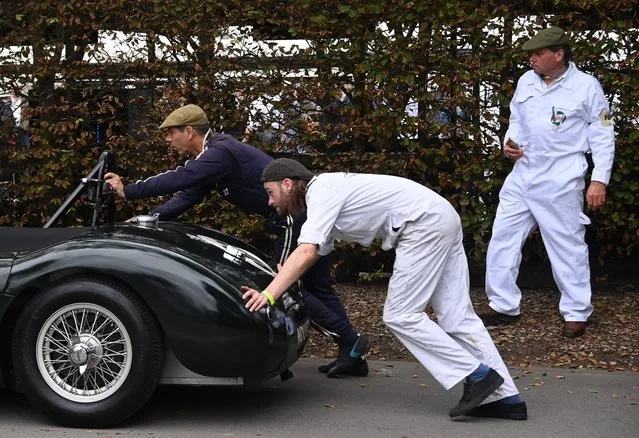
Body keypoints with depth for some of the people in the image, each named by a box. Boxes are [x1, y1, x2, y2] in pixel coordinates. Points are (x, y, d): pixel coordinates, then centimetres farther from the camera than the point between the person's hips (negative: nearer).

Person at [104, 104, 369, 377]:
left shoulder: (220, 153, -19)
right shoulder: (212, 155, 14)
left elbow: (179, 179, -30)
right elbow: (186, 196, 11)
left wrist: (127, 191, -23)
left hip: (298, 214, -10)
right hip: (310, 212, 10)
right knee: (317, 287, 13)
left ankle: (350, 341, 1)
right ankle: (352, 355, 17)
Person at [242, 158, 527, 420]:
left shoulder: (321, 191, -10)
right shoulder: (326, 194, 20)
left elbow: (306, 253, -22)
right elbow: (314, 254, 27)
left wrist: (268, 294, -23)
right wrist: (282, 279, 21)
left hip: (424, 223, -10)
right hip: (443, 218, 10)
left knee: (400, 315, -7)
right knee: (457, 316, 7)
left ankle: (478, 376, -5)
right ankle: (506, 397, 7)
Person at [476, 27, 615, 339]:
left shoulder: (586, 86, -8)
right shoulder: (526, 81, 6)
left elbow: (602, 136, -5)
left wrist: (599, 179, -10)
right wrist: (509, 143, -3)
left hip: (560, 183, -6)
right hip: (522, 176, 6)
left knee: (567, 246, 2)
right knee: (503, 238, 8)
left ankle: (576, 313, 16)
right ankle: (503, 305, 21)